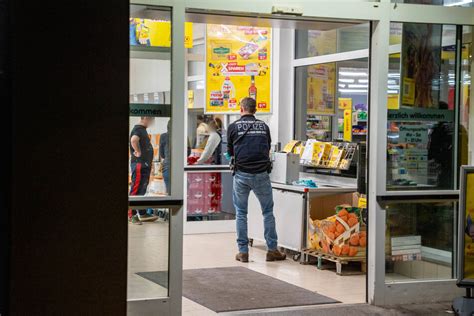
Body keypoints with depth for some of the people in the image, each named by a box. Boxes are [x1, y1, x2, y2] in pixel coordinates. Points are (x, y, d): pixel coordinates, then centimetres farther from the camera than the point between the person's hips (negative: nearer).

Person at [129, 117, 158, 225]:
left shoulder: (143, 130, 18)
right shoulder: (138, 129, -14)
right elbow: (133, 140, -35)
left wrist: (149, 163, 22)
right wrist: (138, 152, -23)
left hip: (145, 165, 10)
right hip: (139, 164, -10)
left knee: (142, 191, 14)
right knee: (136, 190, -7)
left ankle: (142, 214, 21)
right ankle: (131, 215, -5)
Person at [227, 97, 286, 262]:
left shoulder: (233, 127, 1)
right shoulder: (264, 126, 8)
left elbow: (230, 152, 12)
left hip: (242, 174, -1)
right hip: (262, 174, 1)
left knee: (241, 213, 9)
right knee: (268, 212, 10)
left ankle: (243, 252, 9)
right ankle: (272, 250, 10)